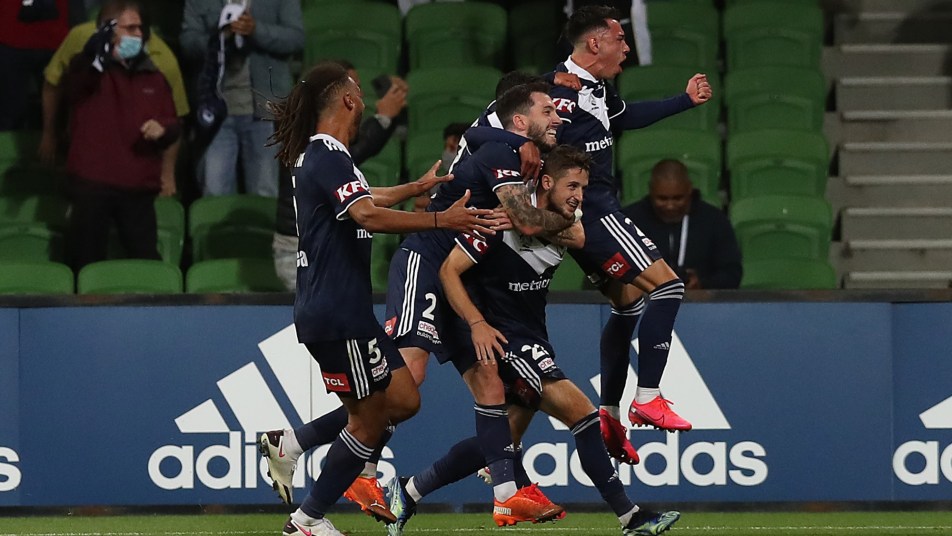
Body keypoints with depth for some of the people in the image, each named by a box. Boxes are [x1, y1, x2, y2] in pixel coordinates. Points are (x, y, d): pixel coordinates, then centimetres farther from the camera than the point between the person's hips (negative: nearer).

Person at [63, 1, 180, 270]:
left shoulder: (152, 77, 16)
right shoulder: (89, 69, 0)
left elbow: (174, 124, 21)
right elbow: (82, 72, -27)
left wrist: (163, 129, -6)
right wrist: (99, 51, -51)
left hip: (139, 186, 4)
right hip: (92, 182, -4)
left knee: (147, 262, 2)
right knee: (87, 262, 0)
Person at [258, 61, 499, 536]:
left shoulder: (317, 155, 16)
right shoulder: (328, 155, -16)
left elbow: (360, 199, 38)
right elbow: (368, 215, -32)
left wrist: (417, 187, 51)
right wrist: (442, 220, -32)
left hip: (343, 311, 10)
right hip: (337, 314, -10)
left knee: (402, 400, 11)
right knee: (369, 422, -1)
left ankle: (288, 444, 12)